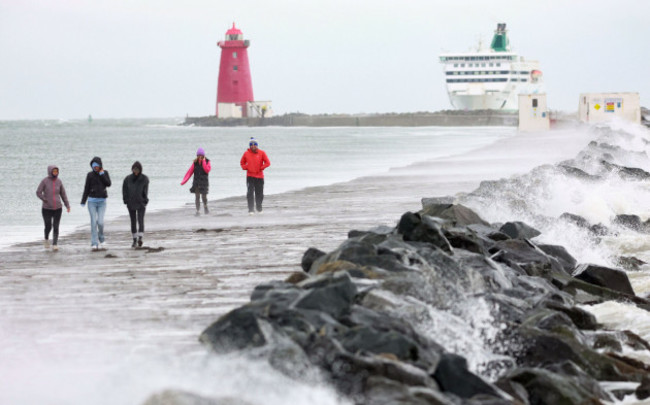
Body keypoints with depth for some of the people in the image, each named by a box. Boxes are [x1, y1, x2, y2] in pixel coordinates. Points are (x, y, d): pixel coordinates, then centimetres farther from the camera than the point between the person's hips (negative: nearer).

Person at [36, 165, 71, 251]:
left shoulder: (59, 181, 3)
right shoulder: (45, 181, -7)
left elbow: (63, 194, 10)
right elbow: (38, 192, -6)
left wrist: (67, 205, 6)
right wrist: (45, 200, -18)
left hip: (57, 208, 2)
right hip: (47, 209, -2)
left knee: (56, 227, -4)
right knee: (48, 227, 2)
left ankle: (55, 245, -2)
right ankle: (46, 239, 32)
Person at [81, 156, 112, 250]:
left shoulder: (105, 173, 5)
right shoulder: (90, 175, 1)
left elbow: (108, 184, -9)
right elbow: (86, 189, 3)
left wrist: (102, 174, -11)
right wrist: (83, 201, -1)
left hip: (102, 201, 1)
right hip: (92, 201, -1)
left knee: (100, 222, -9)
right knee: (94, 222, -7)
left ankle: (101, 240, 16)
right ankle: (94, 244, -6)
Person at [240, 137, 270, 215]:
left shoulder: (261, 153, -1)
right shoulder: (246, 153, 2)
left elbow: (267, 163, -2)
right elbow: (242, 163, 16)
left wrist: (261, 168, -10)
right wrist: (246, 168, -2)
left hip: (259, 176, 0)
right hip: (250, 176, 0)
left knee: (259, 194, 8)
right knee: (250, 193, -12)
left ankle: (259, 208, 29)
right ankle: (251, 210, -13)